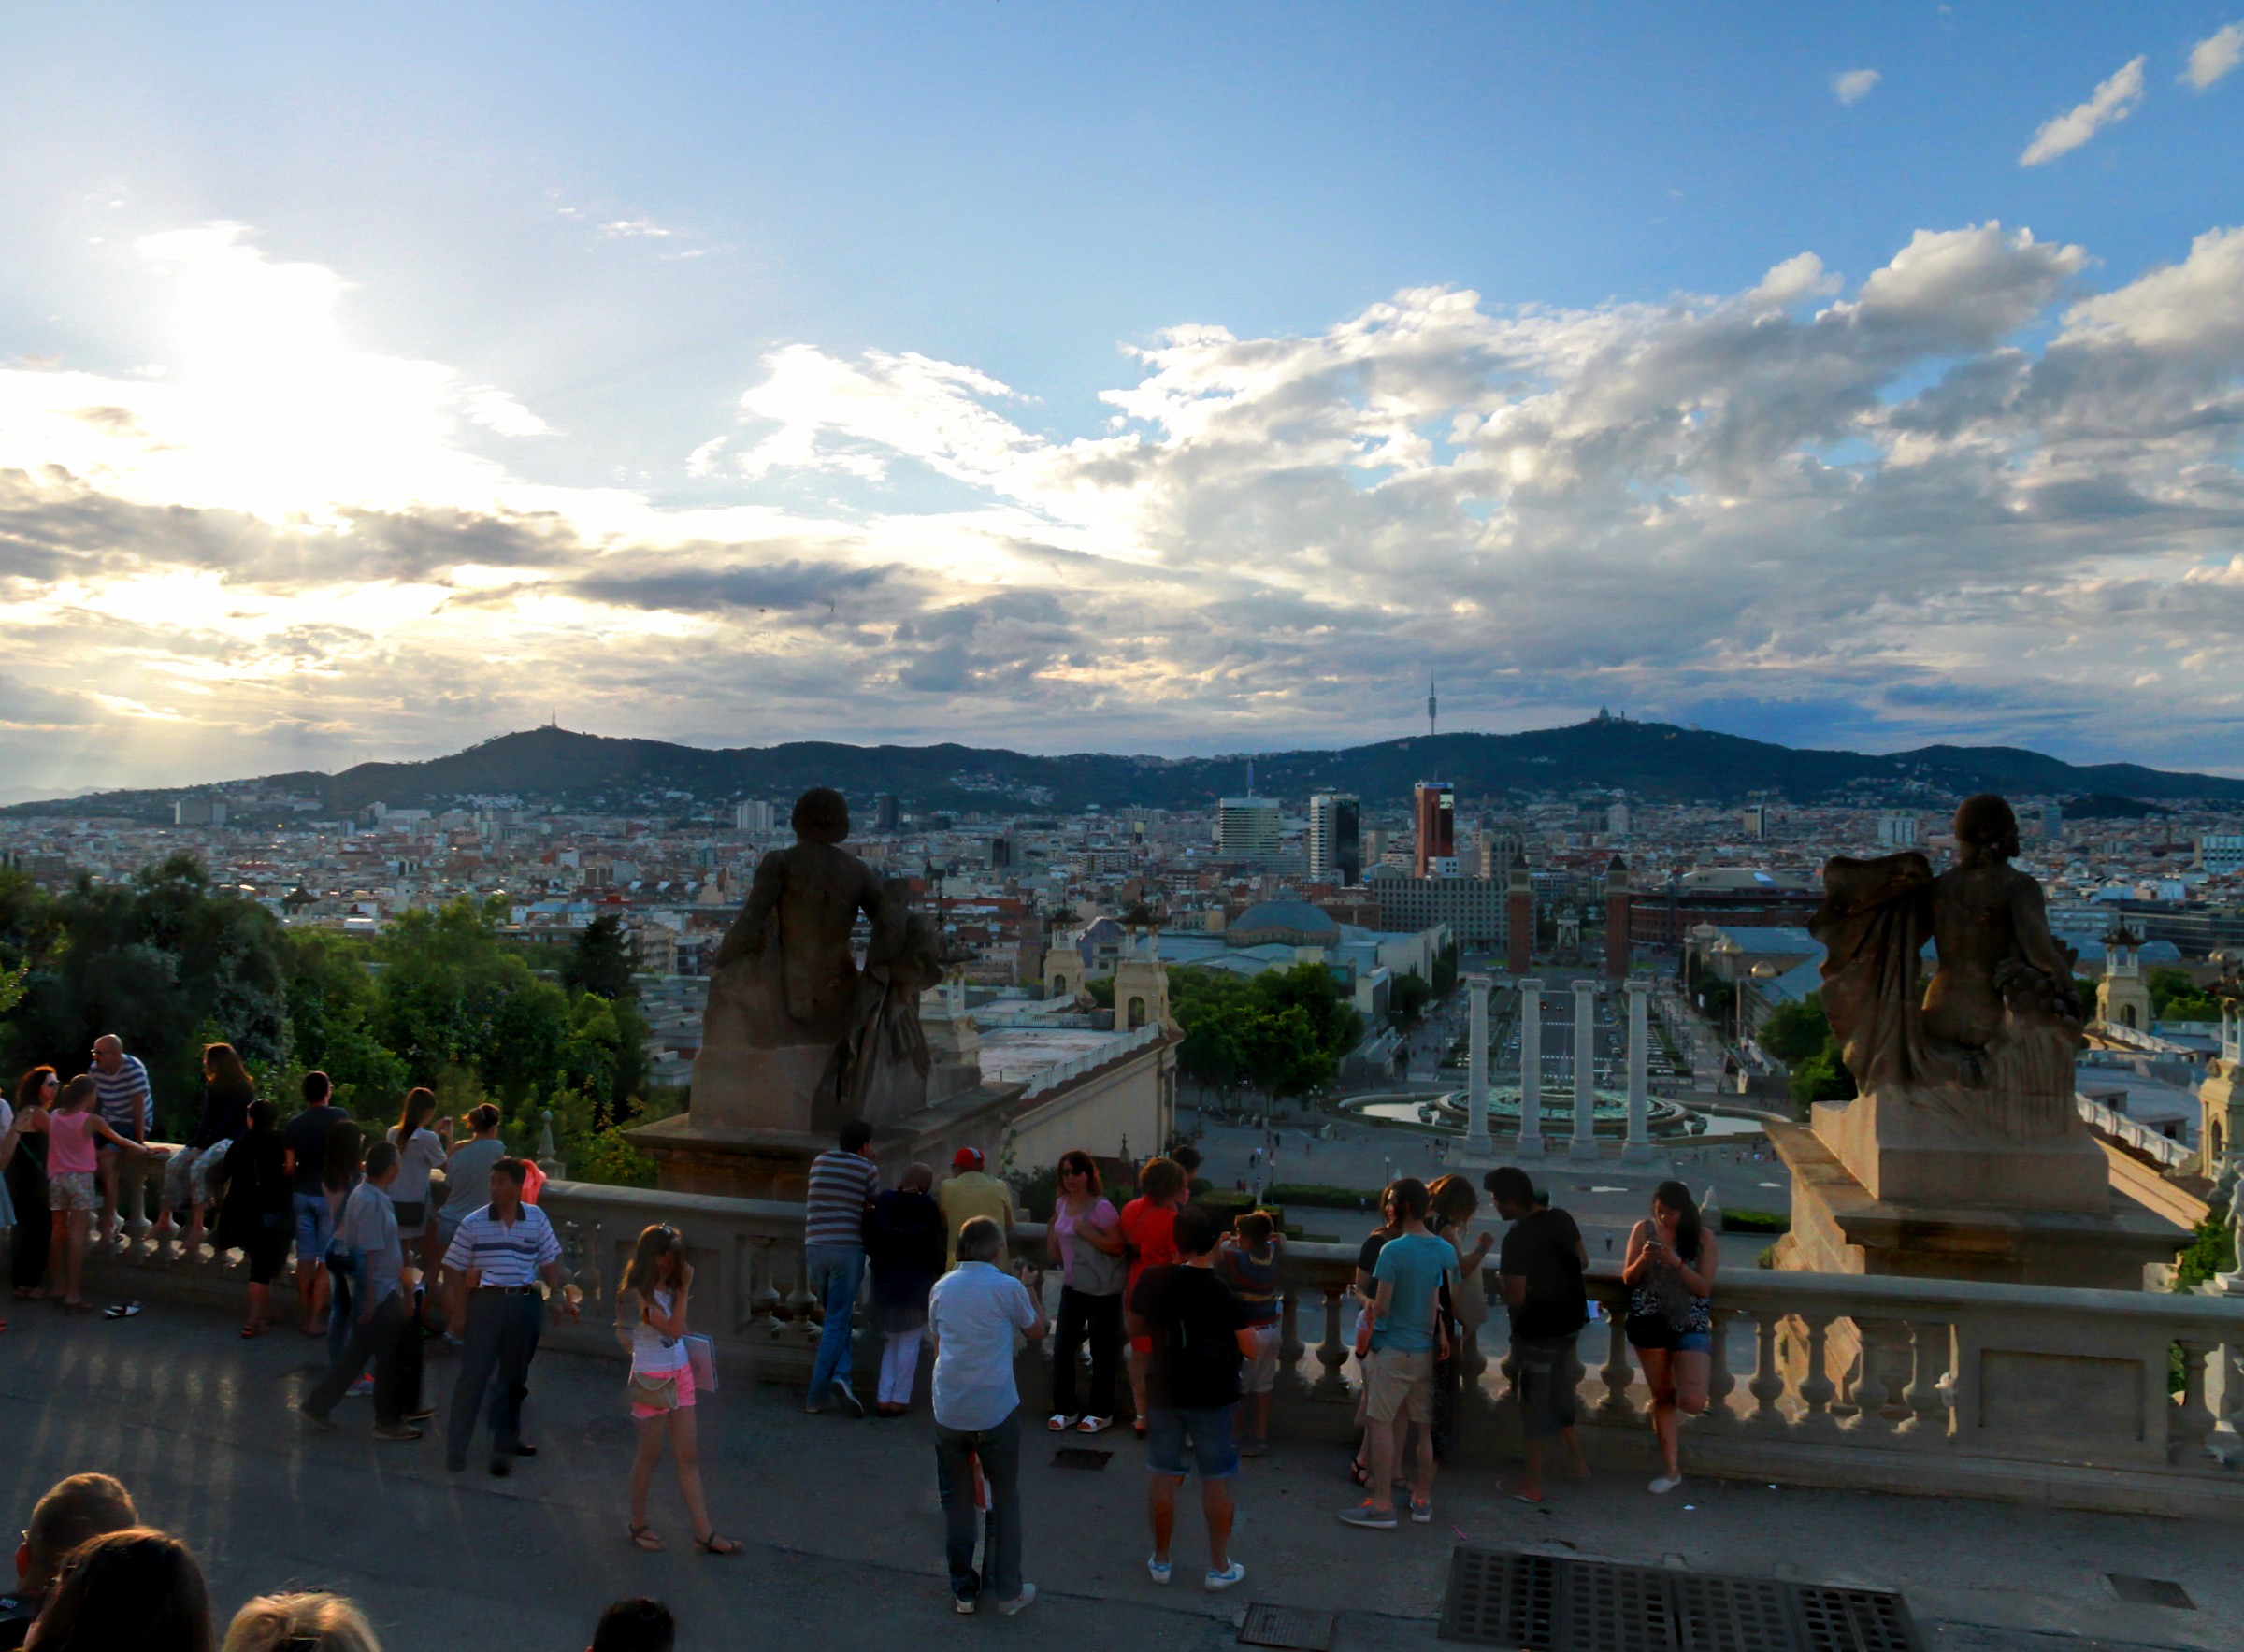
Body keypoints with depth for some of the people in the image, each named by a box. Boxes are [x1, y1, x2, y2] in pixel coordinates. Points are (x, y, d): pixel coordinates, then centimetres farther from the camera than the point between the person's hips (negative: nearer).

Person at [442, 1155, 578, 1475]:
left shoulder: (536, 1218, 2)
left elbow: (548, 1262, 10)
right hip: (486, 1303, -2)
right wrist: (459, 1312, -6)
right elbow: (455, 1270, -1)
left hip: (525, 1304, 3)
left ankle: (506, 1443, 26)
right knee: (473, 1376, -3)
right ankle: (456, 1449, 8)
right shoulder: (473, 1223, -4)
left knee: (514, 1379, 13)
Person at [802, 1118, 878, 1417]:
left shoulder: (819, 1162, 12)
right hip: (848, 1249, -4)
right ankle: (816, 1395, -8)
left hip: (815, 1247, 4)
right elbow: (870, 1210, 3)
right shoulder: (868, 1169, 0)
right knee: (837, 1322, 0)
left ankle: (840, 1374, 6)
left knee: (837, 1317, 19)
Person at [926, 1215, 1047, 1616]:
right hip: (996, 1411, -3)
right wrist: (1033, 1289, 19)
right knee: (1005, 1500, 12)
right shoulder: (1008, 1288, -9)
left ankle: (963, 1589, 22)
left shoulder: (941, 1288, 3)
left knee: (956, 1501, 14)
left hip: (949, 1411, 3)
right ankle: (1008, 1591, 18)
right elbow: (1037, 1332, 7)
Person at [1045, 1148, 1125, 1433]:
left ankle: (1101, 1413, 17)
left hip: (1102, 1289, -7)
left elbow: (1117, 1246, -21)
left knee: (1101, 1351, 4)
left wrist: (1085, 1230, -24)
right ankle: (1064, 1409, 18)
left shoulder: (1101, 1207, -16)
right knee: (1062, 1347, 5)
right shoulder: (1062, 1204, 6)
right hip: (1072, 1285, 7)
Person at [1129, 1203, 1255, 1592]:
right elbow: (1249, 1348, -16)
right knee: (1216, 1482, 11)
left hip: (1164, 1392, 3)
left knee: (1164, 1477, 15)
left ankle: (1161, 1560, 28)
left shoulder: (1151, 1281, -10)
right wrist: (1259, 1332, 4)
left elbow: (1134, 1329, 5)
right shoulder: (1224, 1291, -21)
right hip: (1213, 1398, -3)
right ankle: (1219, 1567, 22)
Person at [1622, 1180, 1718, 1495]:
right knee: (1660, 1396, 10)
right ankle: (1671, 1469, 25)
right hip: (1649, 1323, 1)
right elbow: (1628, 1279, -1)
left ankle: (1675, 1396, 23)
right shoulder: (1643, 1229, -2)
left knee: (1693, 1402, -14)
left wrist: (1677, 1262, -24)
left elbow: (1704, 1288, -10)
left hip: (1690, 1325, -1)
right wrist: (1643, 1259, -21)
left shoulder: (1703, 1238, -5)